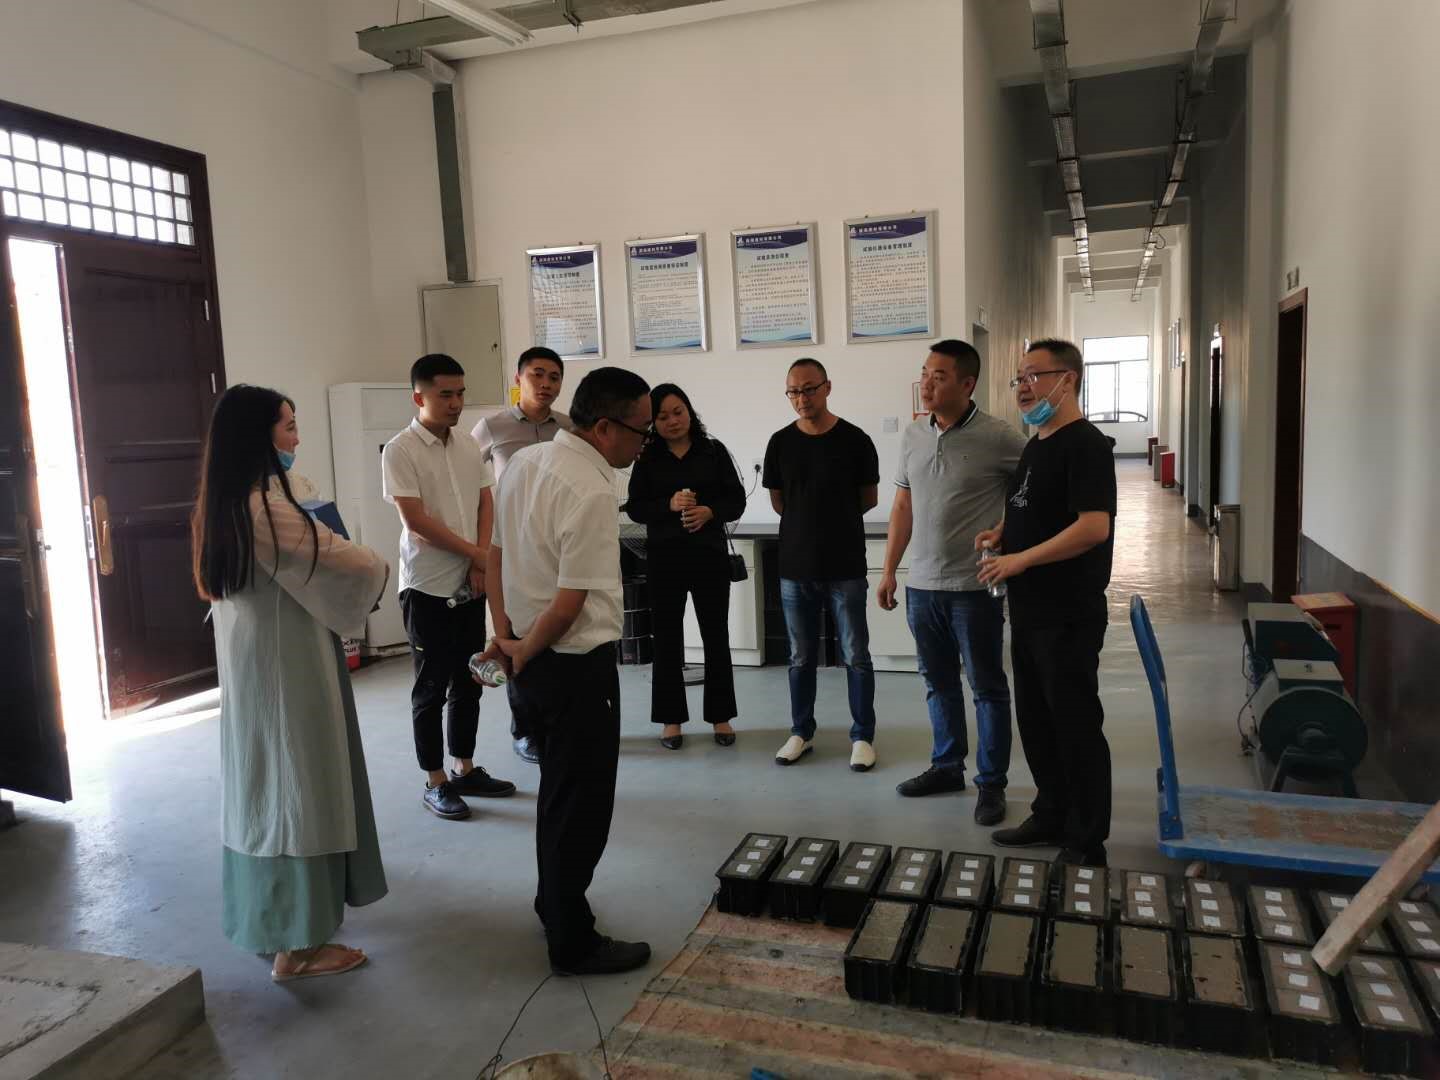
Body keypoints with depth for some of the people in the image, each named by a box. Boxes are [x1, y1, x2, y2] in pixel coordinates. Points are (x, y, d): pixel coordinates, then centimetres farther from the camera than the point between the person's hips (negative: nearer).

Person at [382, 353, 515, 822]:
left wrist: (481, 564, -6)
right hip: (428, 587, -6)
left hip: (471, 584, 6)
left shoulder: (469, 445, 6)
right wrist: (477, 554, -11)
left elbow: (486, 503, 8)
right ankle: (436, 783, 15)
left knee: (469, 682, 14)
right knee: (432, 688, 4)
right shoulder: (400, 451, -12)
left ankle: (465, 769, 27)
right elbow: (416, 522, -16)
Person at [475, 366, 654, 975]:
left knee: (558, 793, 25)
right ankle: (573, 944, 22)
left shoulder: (523, 463, 3)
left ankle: (554, 905, 43)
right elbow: (570, 604, -22)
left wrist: (505, 635, 7)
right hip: (577, 667, -9)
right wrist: (524, 653, -7)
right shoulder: (592, 494, -23)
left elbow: (496, 554, 10)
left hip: (533, 664, 9)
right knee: (581, 807, 7)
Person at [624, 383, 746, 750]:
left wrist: (710, 511, -18)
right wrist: (669, 506, -18)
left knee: (716, 636, 7)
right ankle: (671, 719, 18)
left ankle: (721, 716, 20)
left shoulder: (714, 451, 2)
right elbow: (635, 508, -1)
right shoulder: (647, 458, 3)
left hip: (710, 556, 0)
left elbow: (736, 500, 1)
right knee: (667, 639, 6)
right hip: (664, 559, 0)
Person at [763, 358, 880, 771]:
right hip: (795, 567, 2)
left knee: (856, 657, 4)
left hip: (846, 567, -2)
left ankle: (863, 736, 16)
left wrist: (834, 519, 10)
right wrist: (813, 522, 11)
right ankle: (801, 732, 25)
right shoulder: (780, 443, 1)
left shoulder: (854, 440, -5)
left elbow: (869, 499, 5)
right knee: (801, 657, 12)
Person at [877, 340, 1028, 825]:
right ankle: (946, 767, 33)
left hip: (976, 587, -5)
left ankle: (991, 784, 20)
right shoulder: (912, 435, 6)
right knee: (938, 683, 17)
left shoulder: (999, 437, -12)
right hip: (922, 584, 6)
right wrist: (889, 569, 12)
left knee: (987, 688, 7)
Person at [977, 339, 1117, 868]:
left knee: (1075, 725, 2)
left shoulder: (1085, 445, -15)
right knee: (1035, 719, 17)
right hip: (1029, 611, 9)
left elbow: (1093, 527, -25)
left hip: (1069, 617, -9)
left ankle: (1087, 844, 15)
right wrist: (1003, 532, 6)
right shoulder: (1035, 445, 14)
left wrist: (1019, 560, -21)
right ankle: (1052, 815, 33)